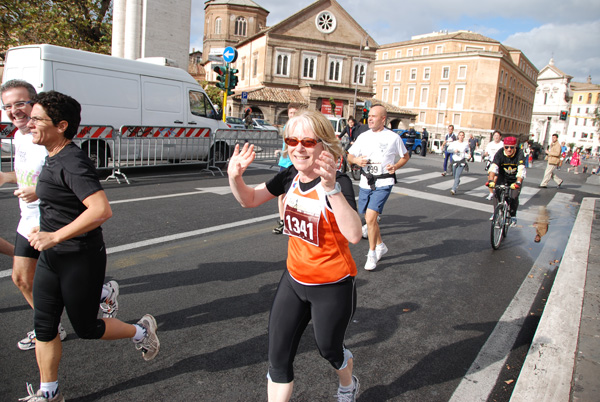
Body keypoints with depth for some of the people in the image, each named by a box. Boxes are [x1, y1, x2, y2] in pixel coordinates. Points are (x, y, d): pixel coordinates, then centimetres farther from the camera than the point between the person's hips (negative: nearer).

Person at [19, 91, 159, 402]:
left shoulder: (72, 163, -22)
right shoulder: (53, 159, 9)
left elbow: (101, 210, -35)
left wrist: (55, 237, -29)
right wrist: (45, 228, 18)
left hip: (81, 261, -9)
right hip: (51, 259, 9)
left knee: (85, 327, 8)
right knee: (43, 327, 14)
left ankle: (141, 331, 32)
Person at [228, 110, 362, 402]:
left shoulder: (338, 183, -24)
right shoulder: (291, 176, -5)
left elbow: (354, 235, -39)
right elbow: (249, 200, 4)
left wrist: (331, 188, -50)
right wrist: (235, 177, -17)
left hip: (332, 286, -5)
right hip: (294, 279, 5)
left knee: (328, 349, 21)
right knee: (278, 358, 10)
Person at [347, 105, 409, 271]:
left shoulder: (393, 137, -3)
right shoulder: (364, 136, 6)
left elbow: (405, 156, 9)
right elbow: (350, 156, 11)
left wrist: (396, 166, -10)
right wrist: (357, 160, -11)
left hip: (383, 183, -5)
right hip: (365, 182, 5)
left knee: (370, 218, -17)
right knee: (369, 219, 15)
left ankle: (372, 253, 2)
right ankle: (381, 245, 39)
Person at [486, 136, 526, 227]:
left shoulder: (519, 154, -26)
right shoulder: (500, 154, -23)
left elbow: (521, 169, -37)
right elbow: (493, 167, -35)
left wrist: (518, 183, -51)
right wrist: (491, 180, -51)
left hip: (515, 179, -1)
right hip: (503, 177, 2)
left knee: (514, 197, -13)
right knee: (496, 193, -14)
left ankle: (513, 216, 7)